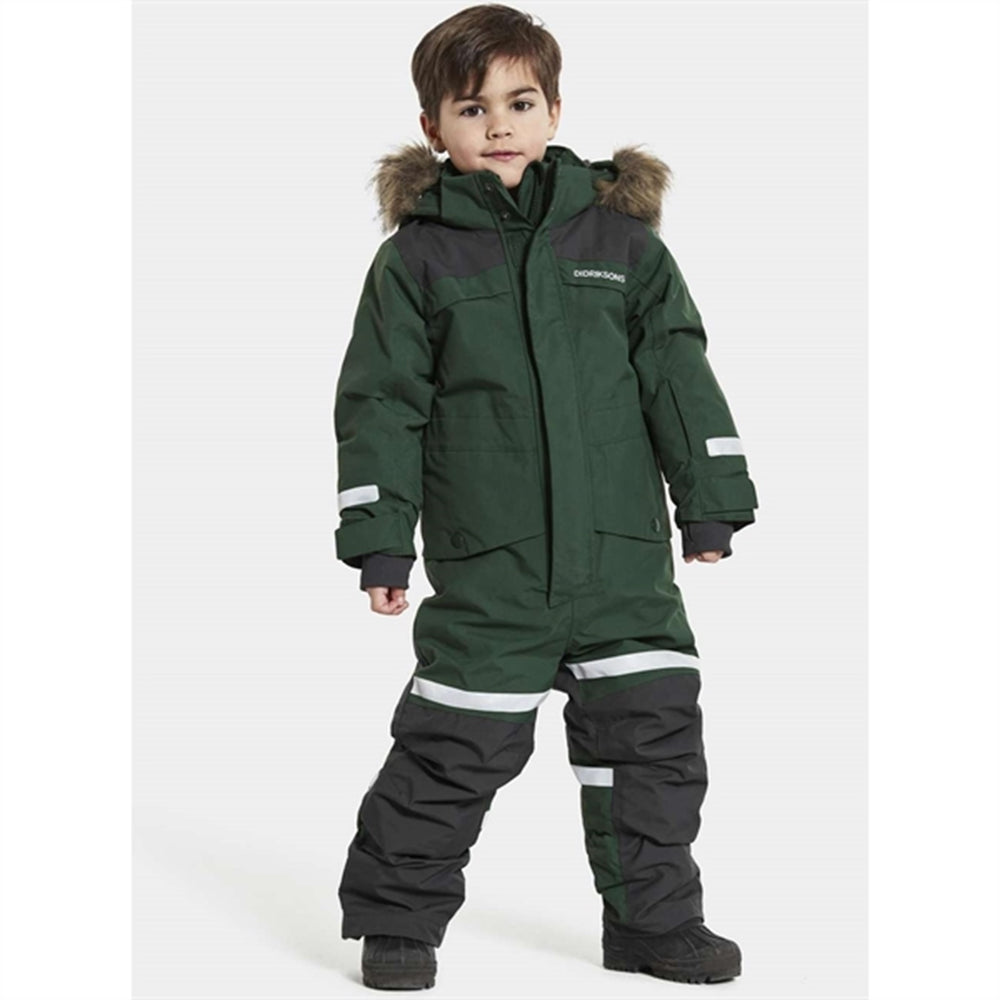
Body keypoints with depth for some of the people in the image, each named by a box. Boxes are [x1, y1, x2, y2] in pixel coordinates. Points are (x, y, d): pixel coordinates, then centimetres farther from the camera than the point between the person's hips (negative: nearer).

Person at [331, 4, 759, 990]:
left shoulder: (622, 239, 7)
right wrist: (380, 540, -2)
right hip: (486, 568, -2)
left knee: (651, 727, 6)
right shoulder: (417, 258, 2)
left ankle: (652, 917, 22)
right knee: (457, 744, 0)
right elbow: (380, 400, 2)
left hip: (622, 553, 3)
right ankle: (395, 916, 19)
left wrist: (711, 504, 4)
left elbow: (678, 373, 8)